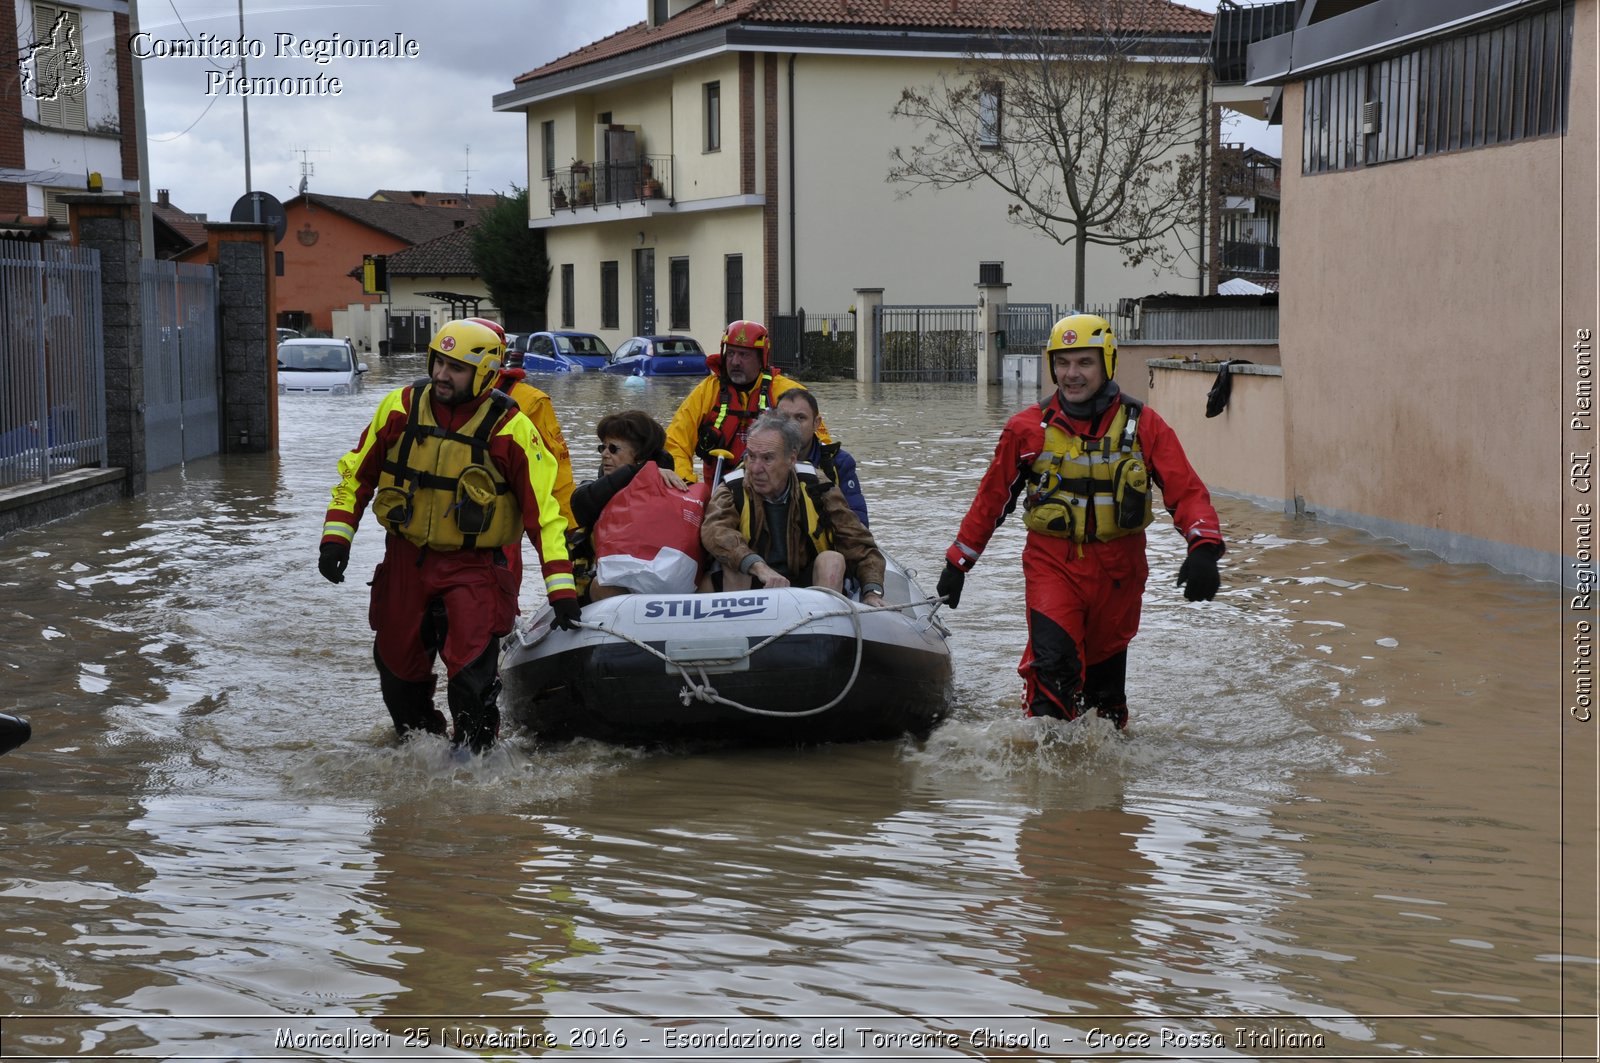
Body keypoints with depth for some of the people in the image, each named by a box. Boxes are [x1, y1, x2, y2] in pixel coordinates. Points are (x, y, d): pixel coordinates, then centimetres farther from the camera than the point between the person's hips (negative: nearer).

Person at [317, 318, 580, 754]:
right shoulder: (400, 408, -3)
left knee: (471, 672, -17)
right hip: (405, 560, 4)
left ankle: (475, 752, 5)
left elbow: (542, 510, -10)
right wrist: (336, 535, 2)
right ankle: (416, 738, 38)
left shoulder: (509, 428, -11)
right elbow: (356, 473, 10)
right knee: (397, 668, 12)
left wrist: (561, 586, -15)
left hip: (474, 566, -4)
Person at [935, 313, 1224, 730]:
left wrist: (1203, 548, -25)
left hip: (1118, 568, 1)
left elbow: (1186, 491, -7)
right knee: (1053, 662, -22)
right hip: (1053, 562, -1)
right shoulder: (1028, 428, -2)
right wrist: (958, 561, 11)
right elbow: (991, 498, 8)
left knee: (1105, 671, 14)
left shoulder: (1143, 425, -3)